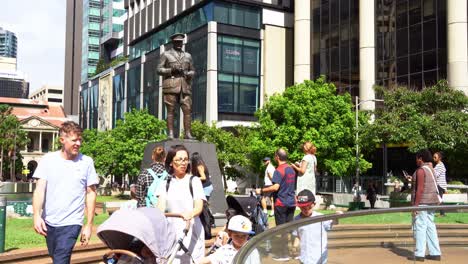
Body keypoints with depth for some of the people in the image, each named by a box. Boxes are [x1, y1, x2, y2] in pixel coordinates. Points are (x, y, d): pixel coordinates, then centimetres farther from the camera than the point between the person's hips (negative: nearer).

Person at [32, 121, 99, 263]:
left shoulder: (86, 162, -4)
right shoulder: (48, 159, -2)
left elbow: (91, 194, 0)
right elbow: (40, 189, -6)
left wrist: (89, 224, -3)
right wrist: (37, 215, -21)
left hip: (71, 223, -3)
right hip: (49, 222, 3)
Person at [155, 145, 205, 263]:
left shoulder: (194, 181, 1)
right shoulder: (165, 183, 11)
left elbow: (199, 207, -9)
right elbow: (161, 206, 0)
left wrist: (190, 213, -32)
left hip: (191, 232, -2)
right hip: (171, 232, 2)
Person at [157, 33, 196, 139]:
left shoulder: (188, 56, 21)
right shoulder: (166, 54, 11)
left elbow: (192, 71, 21)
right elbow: (159, 69, 5)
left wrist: (187, 74, -2)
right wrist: (171, 70, -11)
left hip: (185, 86, 3)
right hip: (170, 85, -3)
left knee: (188, 110, -7)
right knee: (171, 110, -7)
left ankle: (188, 133, -8)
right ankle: (170, 134, -8)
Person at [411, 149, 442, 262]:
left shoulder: (420, 170, -13)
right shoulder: (431, 169, 15)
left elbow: (420, 189, -19)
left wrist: (416, 205, -19)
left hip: (422, 202, -9)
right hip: (431, 202, 9)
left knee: (420, 227, -6)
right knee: (430, 227, 11)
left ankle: (419, 254, -4)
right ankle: (435, 253, 13)